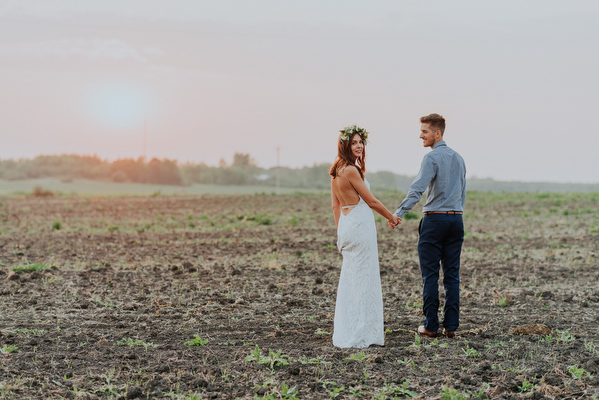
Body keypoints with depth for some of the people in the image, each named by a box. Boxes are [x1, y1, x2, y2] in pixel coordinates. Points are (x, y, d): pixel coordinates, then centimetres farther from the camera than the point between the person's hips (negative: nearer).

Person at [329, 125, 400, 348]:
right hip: (360, 224, -9)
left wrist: (340, 231, 18)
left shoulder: (336, 171, 10)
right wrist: (391, 217, 4)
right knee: (363, 278, -3)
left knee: (348, 279, 14)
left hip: (346, 224, 9)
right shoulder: (351, 170, -16)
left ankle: (344, 331, 19)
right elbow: (371, 201, -10)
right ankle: (361, 332, 2)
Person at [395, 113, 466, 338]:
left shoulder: (432, 158, -9)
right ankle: (451, 326, 5)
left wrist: (399, 212, -27)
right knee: (452, 275, 6)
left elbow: (417, 188, -21)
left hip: (434, 219, -6)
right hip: (456, 219, 7)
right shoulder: (458, 158, 15)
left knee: (430, 275, -1)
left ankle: (431, 326, 0)